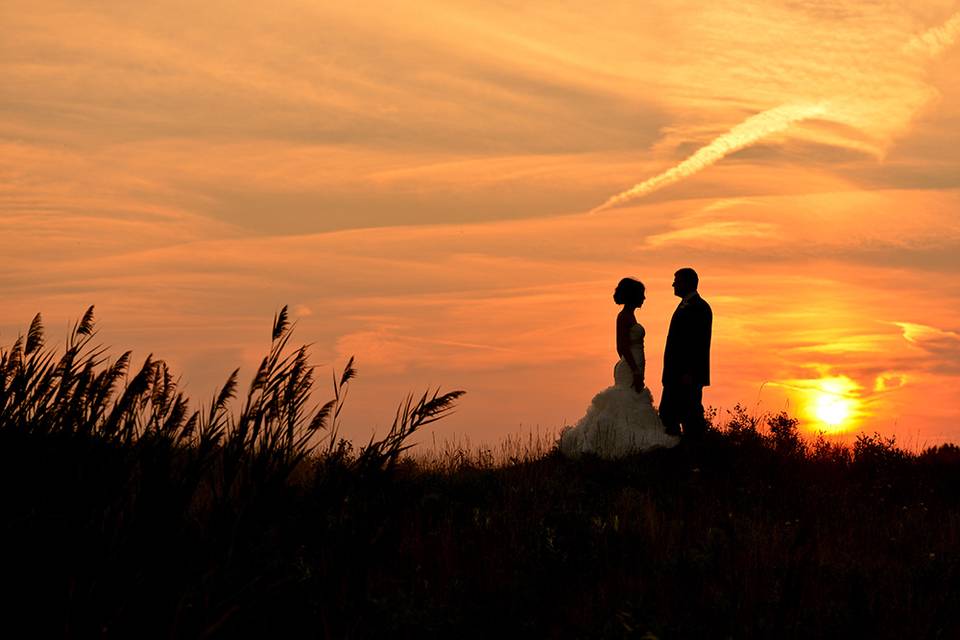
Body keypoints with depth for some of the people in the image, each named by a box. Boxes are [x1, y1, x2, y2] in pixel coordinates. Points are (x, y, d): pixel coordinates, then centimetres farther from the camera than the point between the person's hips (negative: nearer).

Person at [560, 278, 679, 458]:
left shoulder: (629, 316, 15)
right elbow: (624, 347, -20)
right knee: (630, 412, -10)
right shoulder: (625, 316, -14)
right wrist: (636, 373, -23)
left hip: (632, 369, 10)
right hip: (630, 370, -10)